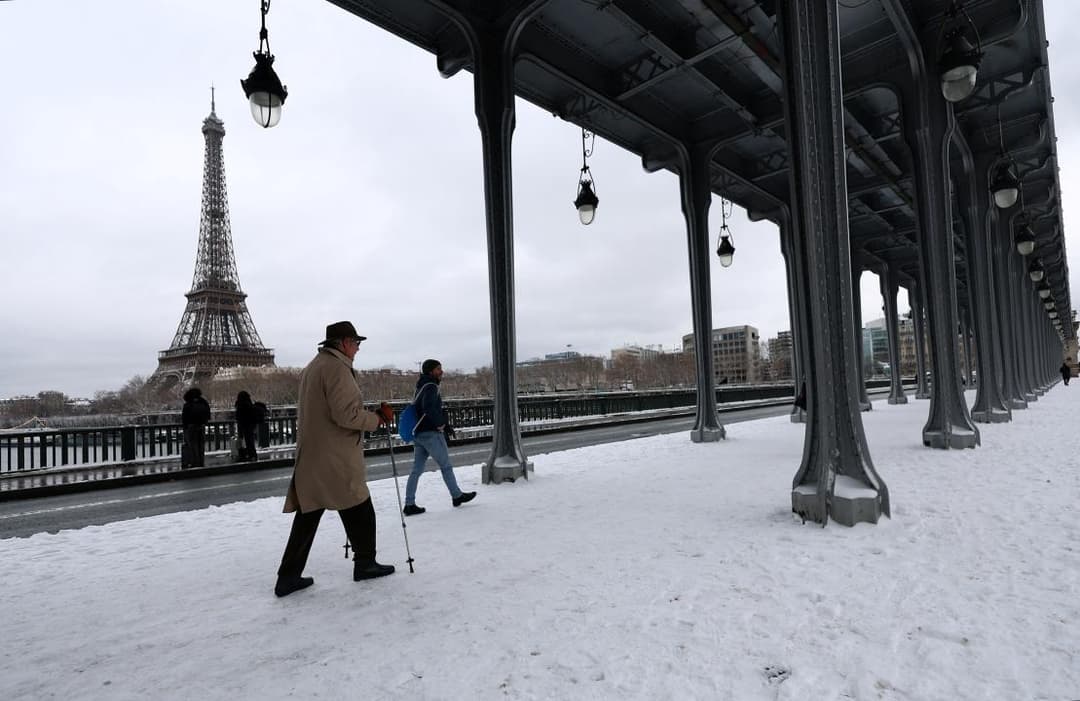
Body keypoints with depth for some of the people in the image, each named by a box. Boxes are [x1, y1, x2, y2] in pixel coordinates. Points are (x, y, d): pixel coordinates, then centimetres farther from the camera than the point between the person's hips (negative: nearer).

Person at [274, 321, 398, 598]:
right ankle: (365, 563, 20)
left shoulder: (312, 367, 17)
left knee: (307, 516, 13)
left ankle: (289, 576, 16)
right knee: (360, 511, 7)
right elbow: (346, 414, -22)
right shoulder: (337, 367, -15)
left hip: (310, 456, 9)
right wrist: (378, 418, -10)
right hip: (335, 460, -9)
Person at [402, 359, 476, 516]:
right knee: (446, 466, 5)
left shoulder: (421, 387, 18)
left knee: (416, 469, 7)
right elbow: (429, 408, -28)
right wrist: (442, 425, -17)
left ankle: (409, 505, 7)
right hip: (430, 433, -9)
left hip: (418, 433, 9)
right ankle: (457, 496, 17)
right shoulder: (431, 387, -12)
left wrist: (444, 424, 14)